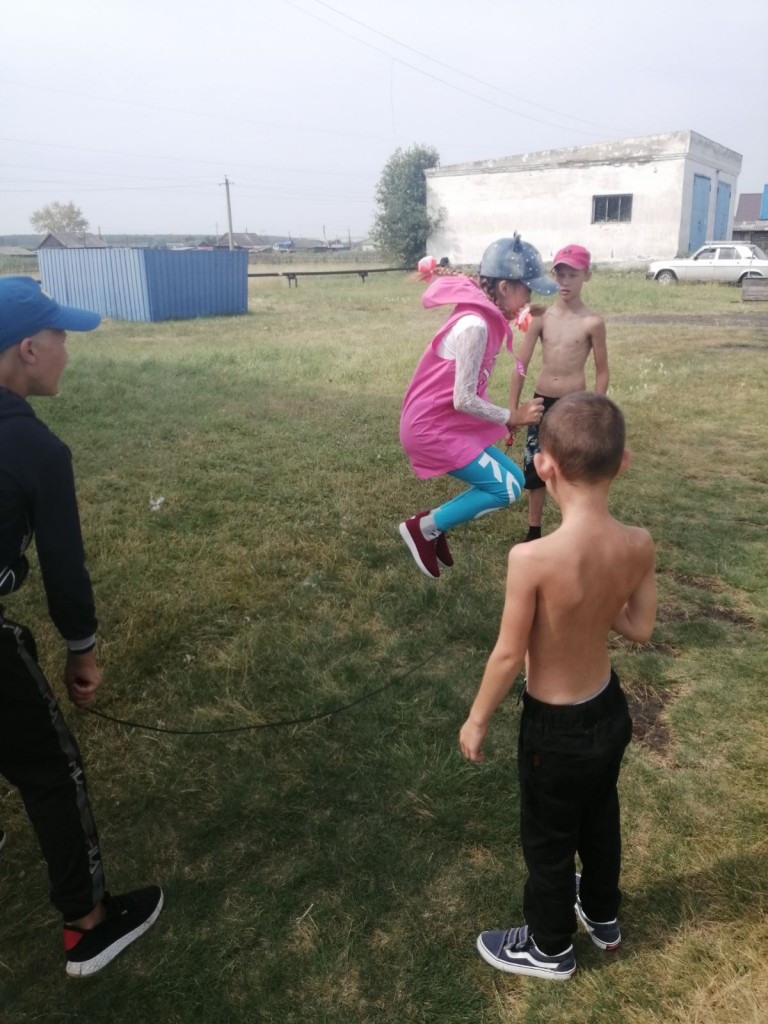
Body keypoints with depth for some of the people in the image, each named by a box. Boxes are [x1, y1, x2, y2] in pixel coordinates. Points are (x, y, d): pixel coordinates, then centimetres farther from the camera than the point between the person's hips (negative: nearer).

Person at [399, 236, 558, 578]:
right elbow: (464, 400, -24)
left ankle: (434, 524, 19)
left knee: (511, 480, 11)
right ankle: (423, 528, 5)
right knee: (507, 489, -6)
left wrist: (505, 418, 7)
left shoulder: (481, 316, 8)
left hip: (445, 422, 9)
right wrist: (512, 418, -12)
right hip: (433, 428, -9)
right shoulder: (476, 325, -23)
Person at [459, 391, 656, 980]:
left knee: (548, 841, 21)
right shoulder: (639, 546, -17)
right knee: (600, 820, 31)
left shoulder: (532, 559, -34)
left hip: (557, 728, -5)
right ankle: (603, 915, 57)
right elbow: (640, 628, -2)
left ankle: (550, 949, 47)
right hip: (611, 709, 6)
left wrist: (476, 721, -6)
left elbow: (509, 656, -22)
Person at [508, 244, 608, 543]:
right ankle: (534, 532, 28)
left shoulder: (592, 322, -8)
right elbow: (522, 366, 1)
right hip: (542, 402, 3)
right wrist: (512, 410, -1)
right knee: (535, 468, 11)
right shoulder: (541, 317, -1)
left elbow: (602, 372, -1)